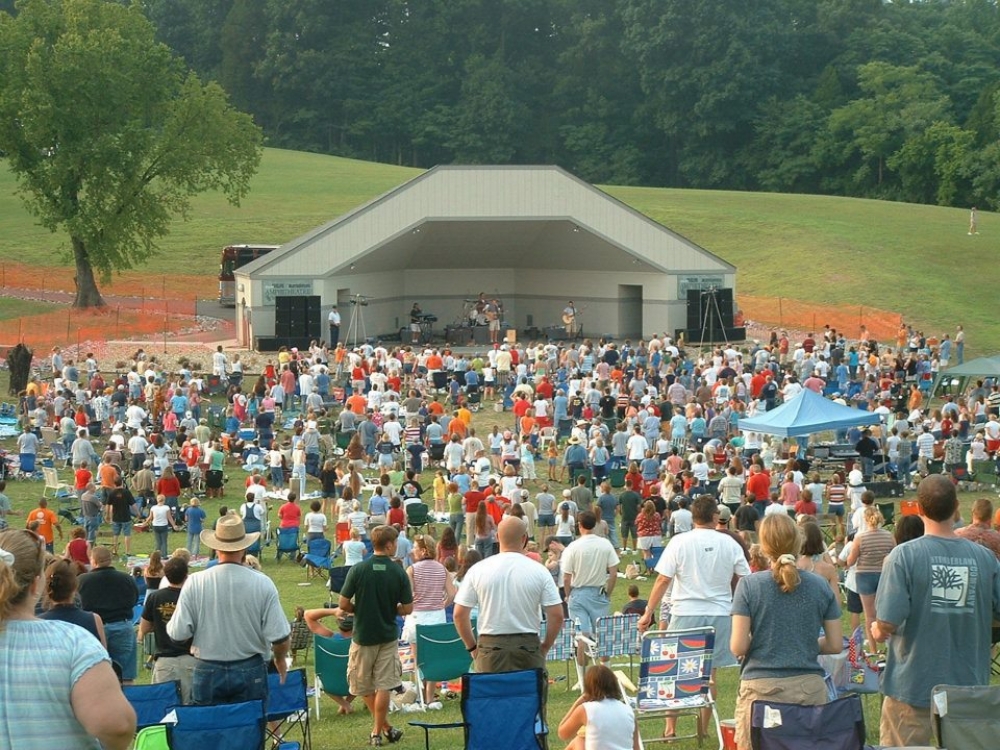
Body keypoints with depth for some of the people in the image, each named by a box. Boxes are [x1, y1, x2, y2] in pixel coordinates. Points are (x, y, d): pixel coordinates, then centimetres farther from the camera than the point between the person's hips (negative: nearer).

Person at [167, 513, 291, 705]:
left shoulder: (195, 583, -8)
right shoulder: (263, 584, -10)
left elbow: (178, 634, -8)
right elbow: (279, 636, -9)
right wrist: (280, 660, 12)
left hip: (208, 673, 0)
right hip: (251, 672, 0)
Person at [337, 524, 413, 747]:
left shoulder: (358, 569, -10)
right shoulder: (399, 573, -8)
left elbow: (343, 604, -10)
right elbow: (407, 608, -5)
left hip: (363, 636, -1)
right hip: (388, 636, 1)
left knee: (363, 686, 14)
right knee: (383, 686, 5)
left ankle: (385, 727, 20)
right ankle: (377, 732, 7)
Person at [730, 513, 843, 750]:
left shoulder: (749, 585, -6)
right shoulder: (820, 586, 3)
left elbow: (737, 648, -8)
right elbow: (835, 645, 6)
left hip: (762, 688, -3)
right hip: (810, 687, 3)